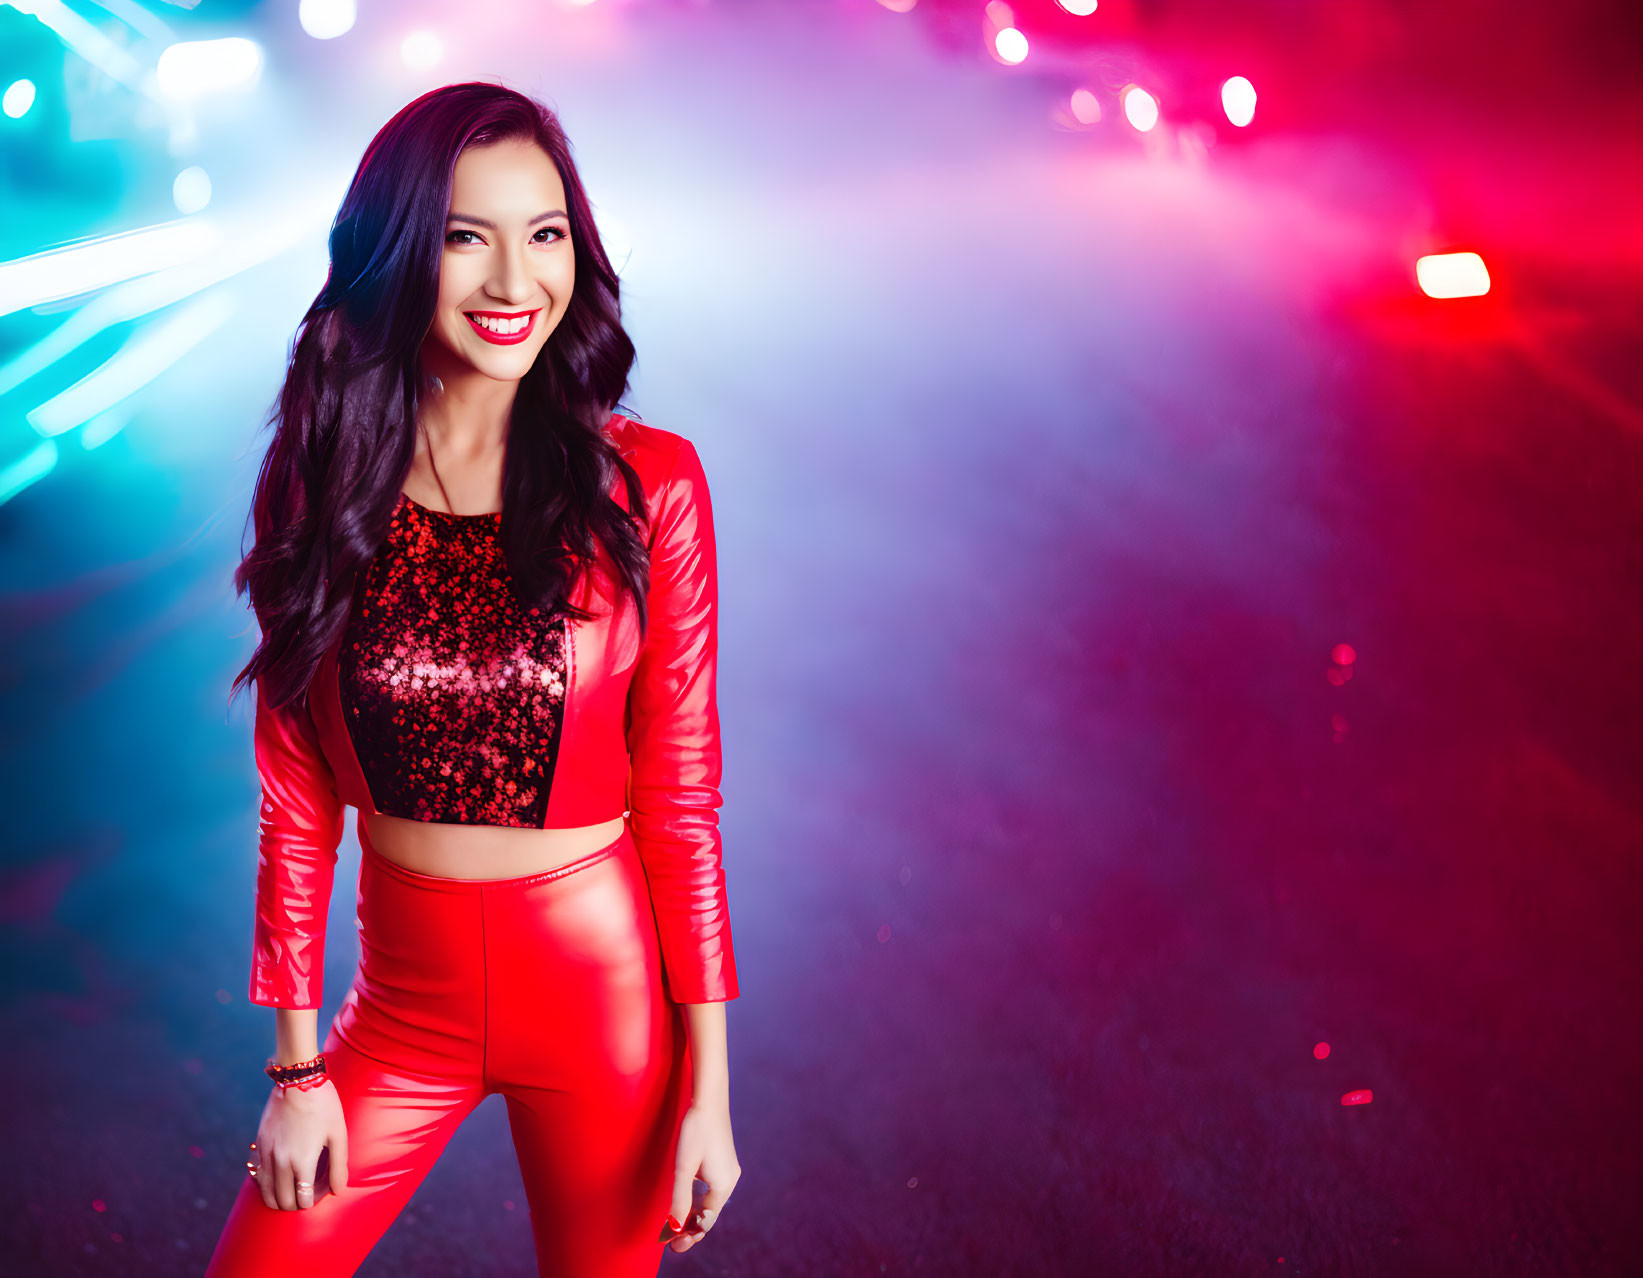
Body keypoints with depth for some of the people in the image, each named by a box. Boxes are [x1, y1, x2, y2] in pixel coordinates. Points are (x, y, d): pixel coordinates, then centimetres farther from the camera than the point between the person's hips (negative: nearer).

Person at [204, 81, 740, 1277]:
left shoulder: (646, 484, -11)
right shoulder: (316, 485, -5)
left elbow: (681, 800, -7)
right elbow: (295, 800, 0)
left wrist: (710, 1084, -6)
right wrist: (297, 1064, 0)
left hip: (603, 993, -2)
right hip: (404, 999, 2)